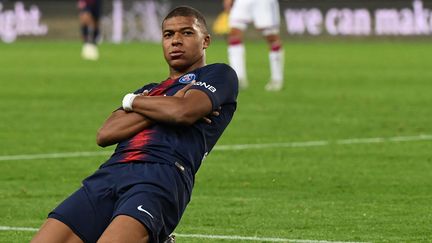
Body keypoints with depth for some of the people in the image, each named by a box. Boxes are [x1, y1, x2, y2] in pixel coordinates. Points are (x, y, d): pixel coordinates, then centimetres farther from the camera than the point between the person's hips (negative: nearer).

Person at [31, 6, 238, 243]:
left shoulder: (219, 75, 18)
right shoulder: (148, 91, 33)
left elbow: (183, 111, -5)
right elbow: (104, 134, 14)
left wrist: (132, 101, 13)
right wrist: (166, 108, 5)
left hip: (161, 177, -6)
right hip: (110, 172, 6)